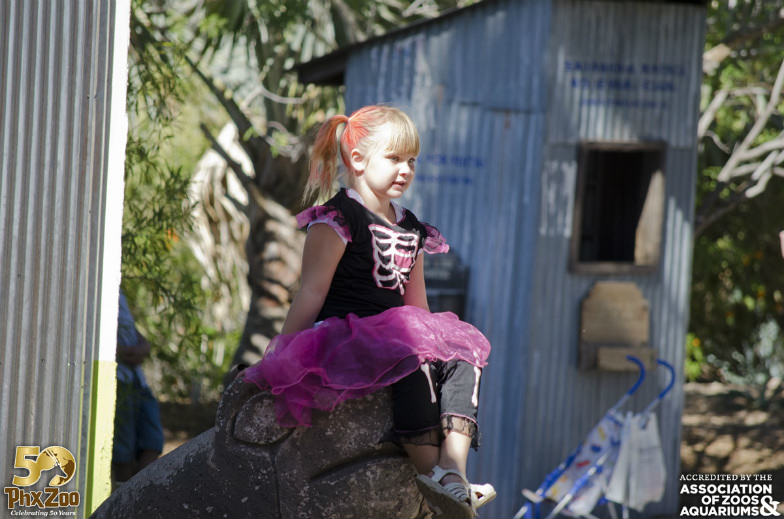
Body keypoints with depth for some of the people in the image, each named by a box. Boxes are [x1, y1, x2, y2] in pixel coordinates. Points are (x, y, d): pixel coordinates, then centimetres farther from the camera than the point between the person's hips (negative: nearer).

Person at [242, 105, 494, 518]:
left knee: (463, 359, -17)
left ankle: (454, 467, -32)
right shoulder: (336, 222, -5)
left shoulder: (412, 232, 19)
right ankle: (428, 470, -36)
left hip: (390, 337, 8)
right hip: (339, 337, -8)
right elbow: (312, 294, -7)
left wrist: (434, 340, 16)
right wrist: (281, 356, -7)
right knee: (411, 361, -34)